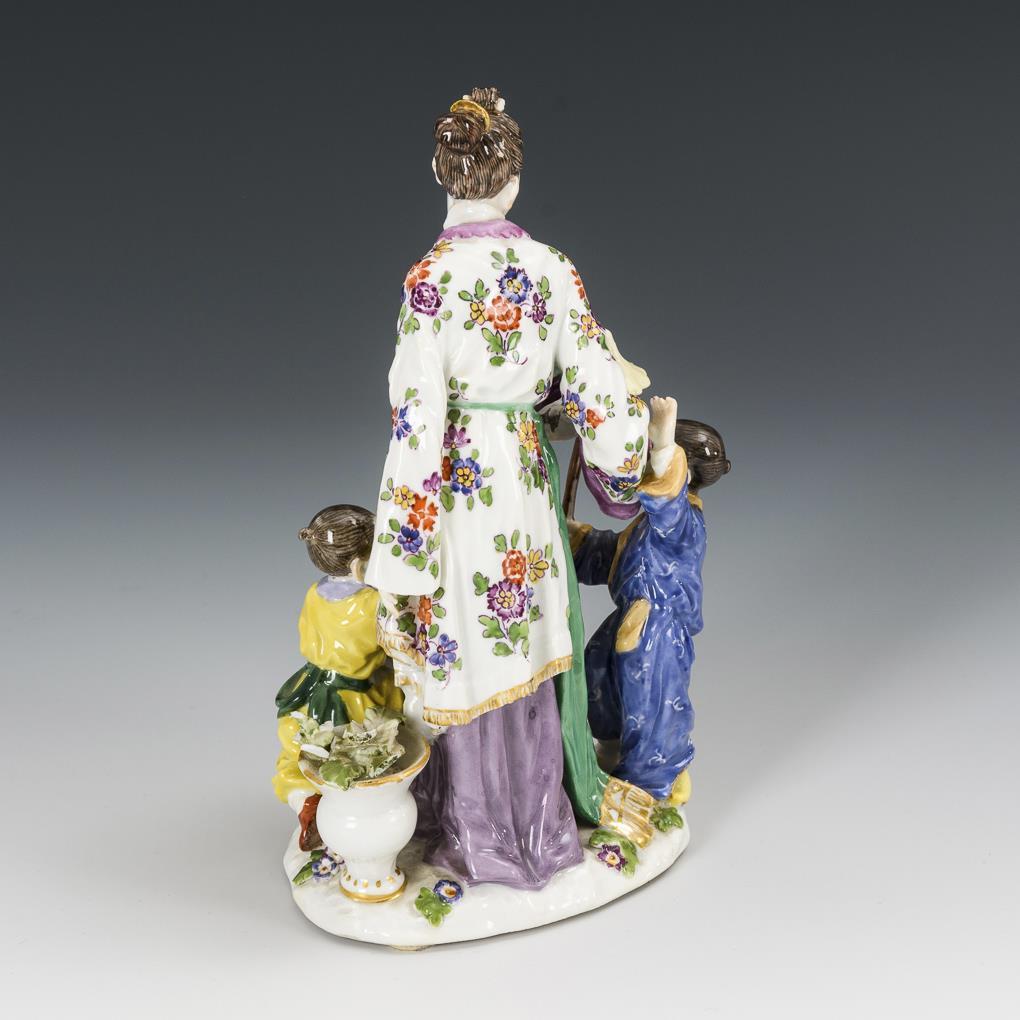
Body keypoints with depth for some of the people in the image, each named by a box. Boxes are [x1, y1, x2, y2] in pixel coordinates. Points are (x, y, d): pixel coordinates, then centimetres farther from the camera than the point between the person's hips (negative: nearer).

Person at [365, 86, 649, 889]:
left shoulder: (432, 277, -15)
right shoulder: (552, 269, -2)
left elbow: (417, 414, -16)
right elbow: (594, 386, 1)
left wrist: (405, 537, -10)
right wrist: (625, 460, 18)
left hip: (457, 485, -4)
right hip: (526, 478, 5)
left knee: (467, 655, 9)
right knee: (527, 652, 18)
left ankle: (481, 844, 26)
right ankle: (541, 830, 34)